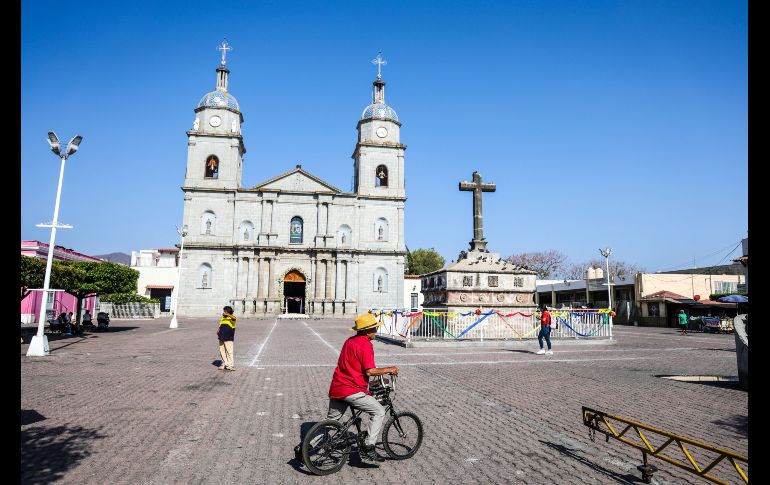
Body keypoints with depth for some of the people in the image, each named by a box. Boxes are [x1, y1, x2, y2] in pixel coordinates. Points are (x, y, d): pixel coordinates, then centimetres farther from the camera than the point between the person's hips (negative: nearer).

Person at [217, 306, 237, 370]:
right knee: (222, 351, 11)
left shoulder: (231, 318, -6)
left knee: (229, 351, -7)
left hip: (228, 338, -7)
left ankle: (230, 365, -1)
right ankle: (224, 363, 22)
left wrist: (227, 314, -37)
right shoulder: (222, 318, 16)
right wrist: (218, 331, 5)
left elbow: (234, 318, -31)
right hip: (221, 338, 7)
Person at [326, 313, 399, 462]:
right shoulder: (365, 344, -13)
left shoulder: (350, 341, 16)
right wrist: (388, 369, -5)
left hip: (336, 389, 9)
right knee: (379, 411, 0)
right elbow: (370, 371, -19)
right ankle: (368, 448, -3)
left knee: (331, 420, 23)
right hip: (351, 391, -9)